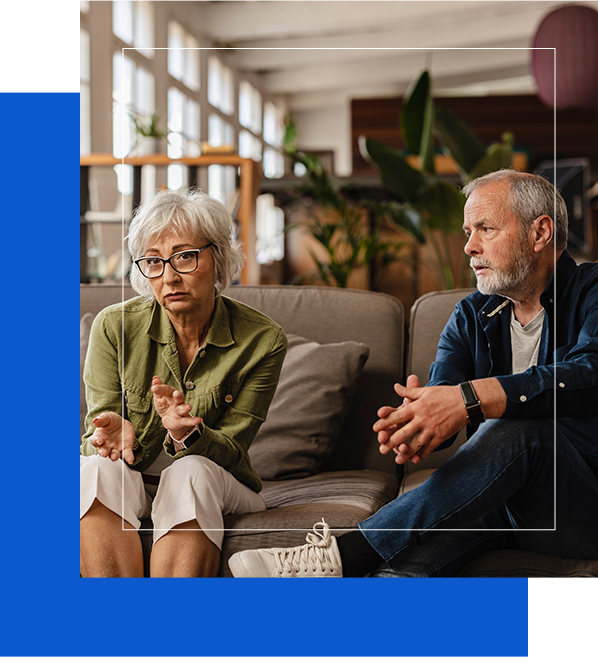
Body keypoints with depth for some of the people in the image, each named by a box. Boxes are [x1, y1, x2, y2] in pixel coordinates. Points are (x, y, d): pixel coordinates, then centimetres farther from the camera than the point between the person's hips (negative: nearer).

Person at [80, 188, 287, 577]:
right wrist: (117, 433, -32)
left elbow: (229, 450, -9)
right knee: (99, 470, -32)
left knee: (191, 472, -34)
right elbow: (96, 439, -6)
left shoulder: (262, 340, -11)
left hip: (219, 488, -1)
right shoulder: (115, 326, -9)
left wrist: (186, 434, -33)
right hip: (130, 484, 1)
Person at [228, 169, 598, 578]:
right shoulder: (472, 317, 12)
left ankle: (339, 558, -35)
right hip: (496, 501, 4)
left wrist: (469, 399, -39)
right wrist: (412, 426, -31)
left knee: (516, 429, -35)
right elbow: (441, 389, -5)